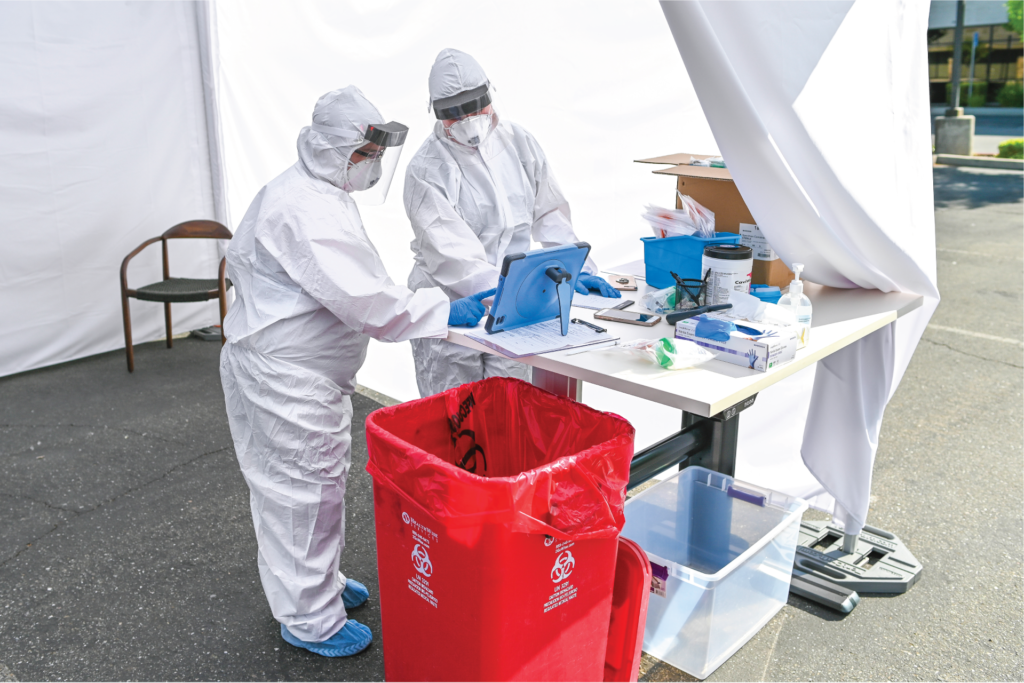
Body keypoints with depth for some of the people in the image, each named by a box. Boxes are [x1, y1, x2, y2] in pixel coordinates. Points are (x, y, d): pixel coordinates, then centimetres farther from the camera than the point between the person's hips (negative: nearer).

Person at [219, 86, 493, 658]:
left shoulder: (320, 193, 11)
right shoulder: (304, 209, -25)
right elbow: (362, 298, -32)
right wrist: (445, 311, -29)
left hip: (308, 371, 11)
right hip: (283, 378, -11)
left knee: (322, 478, 22)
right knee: (301, 491, 2)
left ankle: (320, 579, 42)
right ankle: (311, 620, 18)